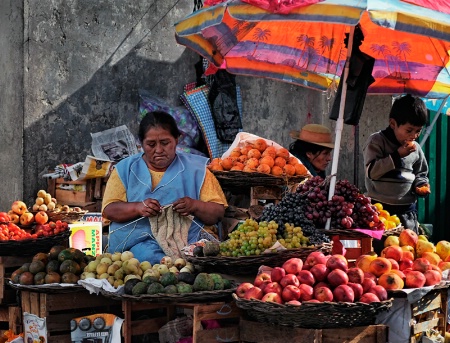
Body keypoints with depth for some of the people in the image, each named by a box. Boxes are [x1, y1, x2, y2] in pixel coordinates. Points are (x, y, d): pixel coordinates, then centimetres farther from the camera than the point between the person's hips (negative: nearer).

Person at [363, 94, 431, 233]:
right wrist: (397, 155, -17)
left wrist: (421, 185, 0)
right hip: (380, 207, -5)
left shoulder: (415, 148, 10)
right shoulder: (377, 141, -5)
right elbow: (371, 171, -16)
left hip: (407, 210, 5)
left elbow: (421, 174, 23)